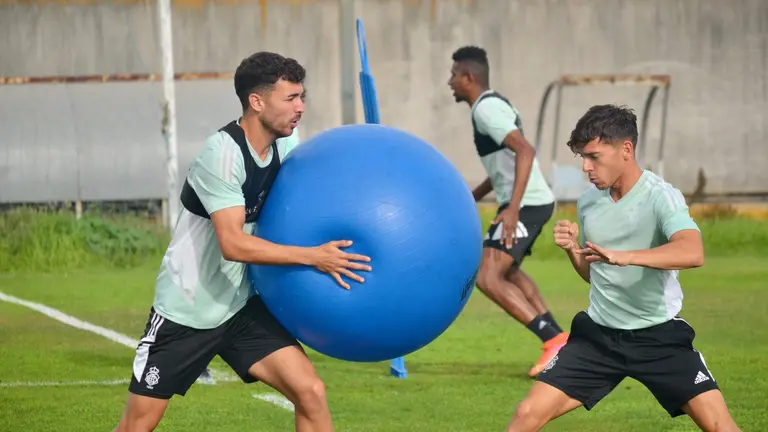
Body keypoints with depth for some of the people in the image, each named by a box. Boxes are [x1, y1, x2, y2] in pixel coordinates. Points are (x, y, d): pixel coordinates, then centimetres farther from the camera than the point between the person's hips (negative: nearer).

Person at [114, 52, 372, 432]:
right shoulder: (221, 153, -24)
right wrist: (313, 257, -33)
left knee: (310, 393, -10)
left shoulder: (286, 144, -2)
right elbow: (233, 243, -31)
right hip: (186, 312, -6)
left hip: (242, 307, 6)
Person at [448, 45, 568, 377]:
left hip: (526, 204, -11)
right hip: (534, 201, 11)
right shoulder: (493, 105, 17)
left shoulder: (486, 109, -15)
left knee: (488, 279, -17)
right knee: (508, 271, 29)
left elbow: (524, 150, -28)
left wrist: (513, 209, -33)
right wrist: (471, 197, 29)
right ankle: (559, 341, 28)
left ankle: (553, 340, -20)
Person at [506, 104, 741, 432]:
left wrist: (621, 255, -45)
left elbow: (692, 252, -35)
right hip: (598, 334, 4)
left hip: (659, 335, -4)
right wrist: (572, 249, -4)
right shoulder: (588, 202, 3)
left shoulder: (660, 196, -15)